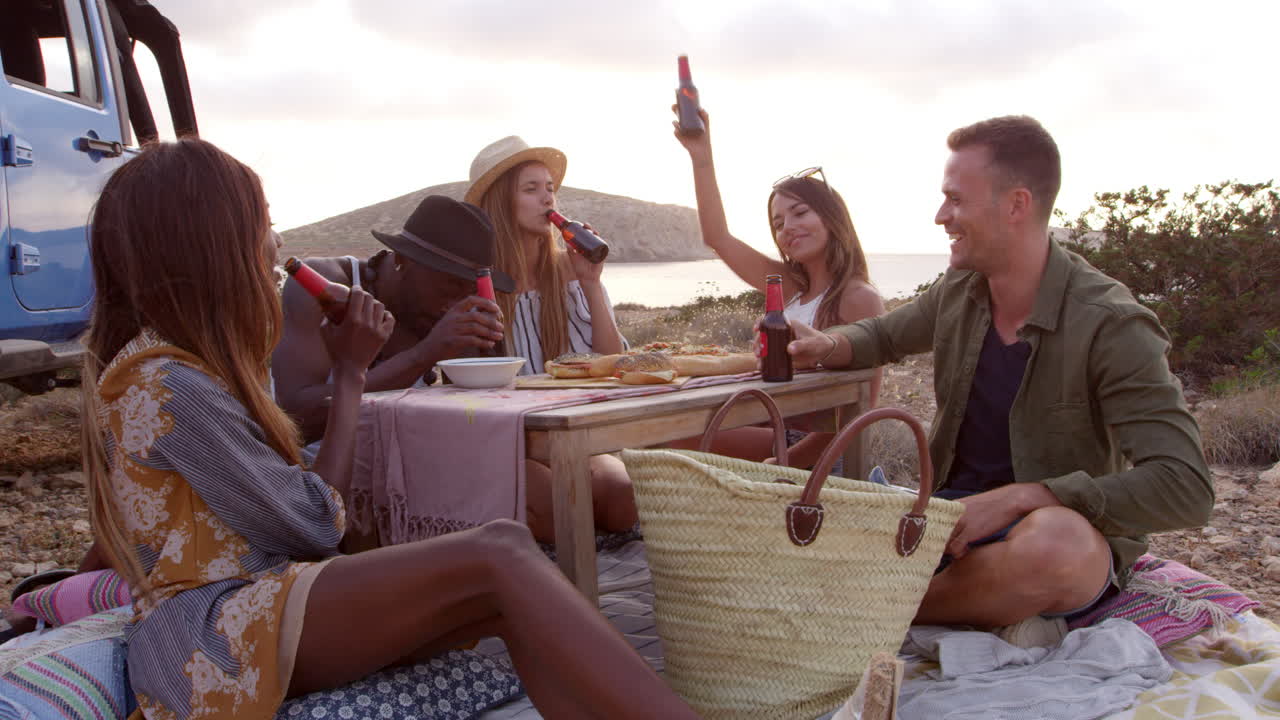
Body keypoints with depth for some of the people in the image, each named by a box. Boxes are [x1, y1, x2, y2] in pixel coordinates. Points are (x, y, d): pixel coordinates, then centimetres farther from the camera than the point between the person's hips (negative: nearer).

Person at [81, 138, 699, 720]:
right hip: (213, 638, -9)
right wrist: (350, 373, -2)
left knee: (513, 607, -15)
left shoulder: (155, 359, 17)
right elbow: (316, 524, -11)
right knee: (497, 557, -27)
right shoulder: (167, 385, -14)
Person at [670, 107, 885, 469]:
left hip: (819, 452, -7)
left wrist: (790, 460, -23)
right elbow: (717, 237, 13)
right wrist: (701, 156, 7)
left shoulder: (859, 299, -12)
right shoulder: (791, 287, 11)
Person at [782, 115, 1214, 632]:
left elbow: (1186, 488, -24)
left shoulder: (1111, 327, -17)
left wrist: (1015, 498, -29)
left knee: (1055, 541, -40)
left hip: (1061, 533, -4)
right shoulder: (958, 291, 2)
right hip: (952, 518, 5)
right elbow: (884, 334, 22)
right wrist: (827, 346, -2)